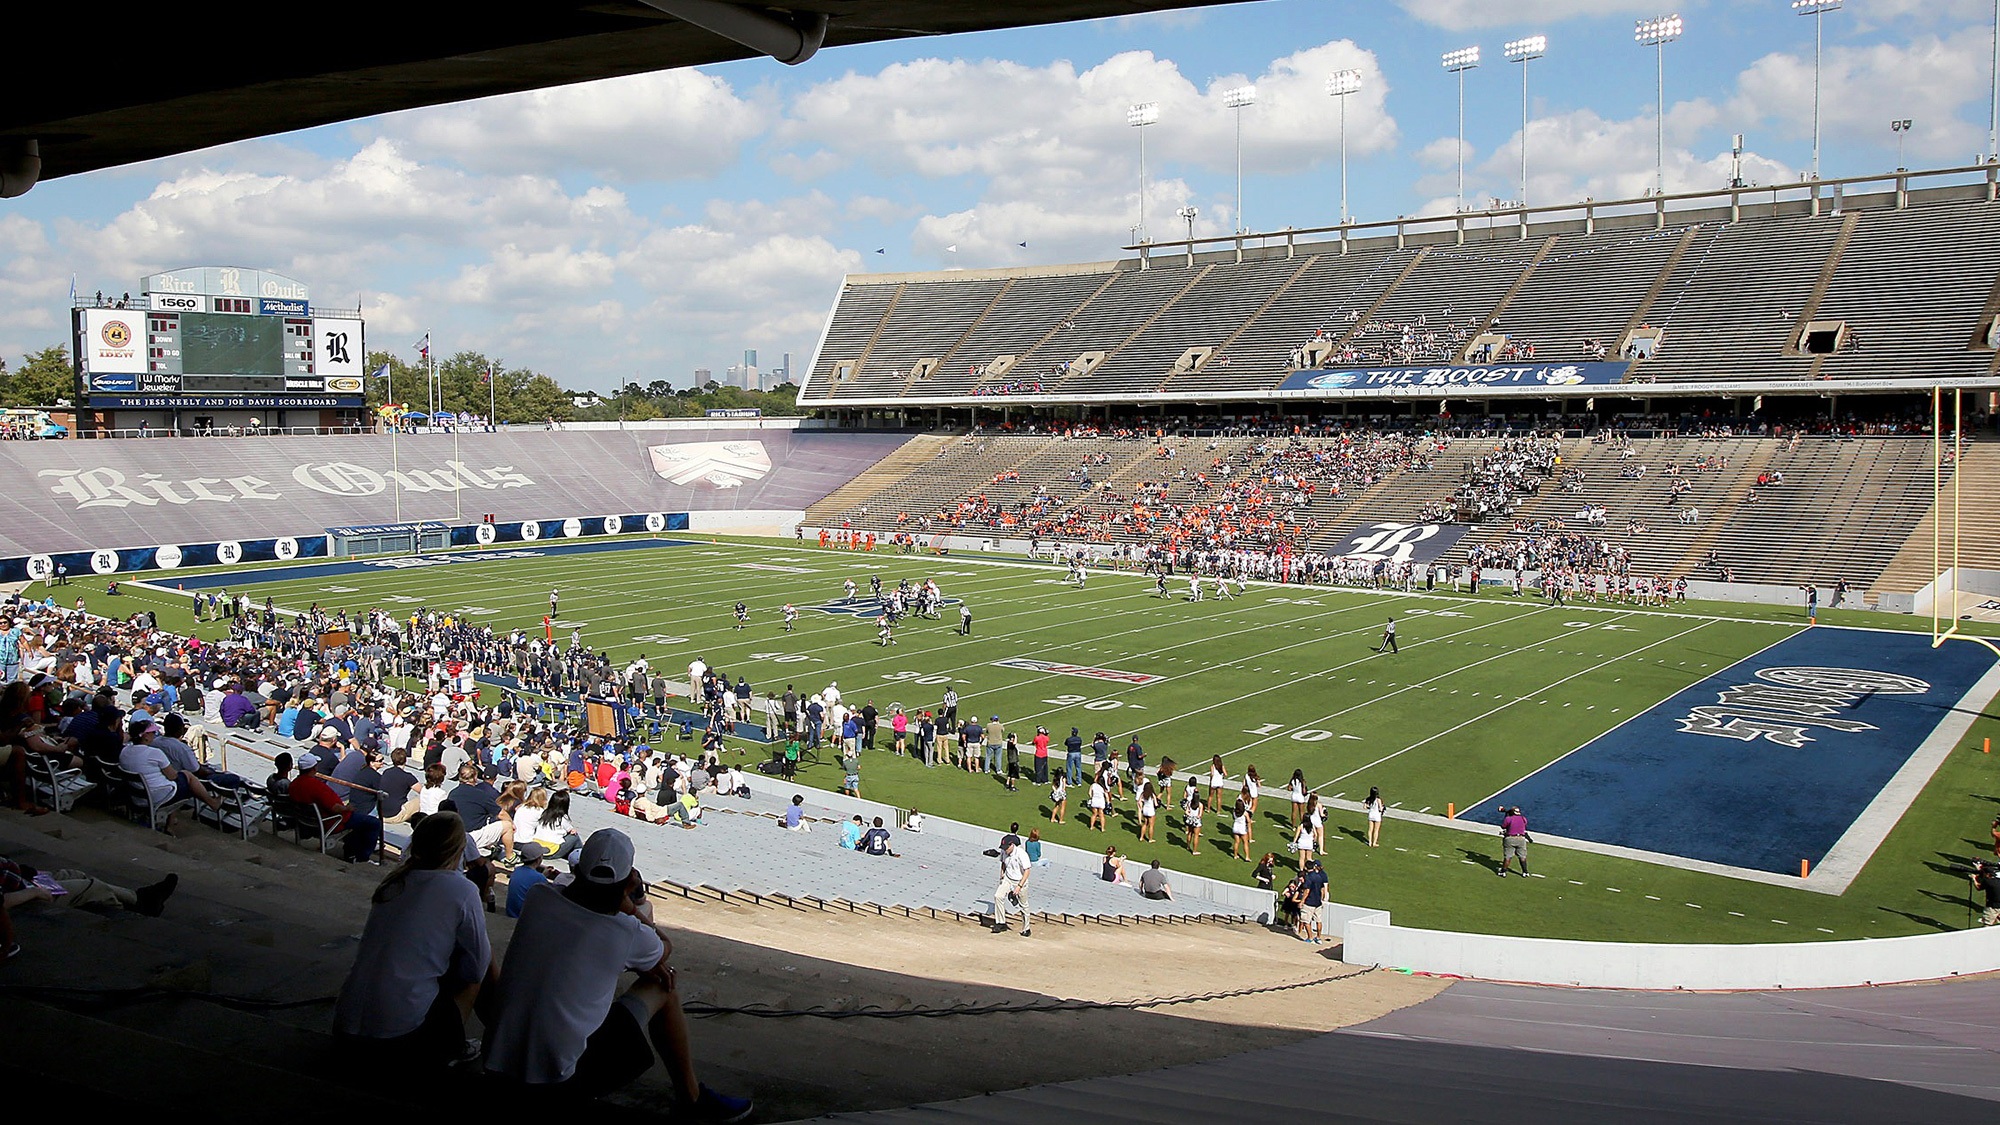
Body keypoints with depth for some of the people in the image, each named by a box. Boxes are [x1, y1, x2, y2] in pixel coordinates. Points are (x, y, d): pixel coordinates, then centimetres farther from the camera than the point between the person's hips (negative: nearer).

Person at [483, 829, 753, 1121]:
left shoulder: (538, 898, -6)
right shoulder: (627, 933, -16)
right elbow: (665, 949, 9)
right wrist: (629, 908, 10)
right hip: (561, 1082, -5)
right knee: (663, 990, 11)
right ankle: (692, 1098, 27)